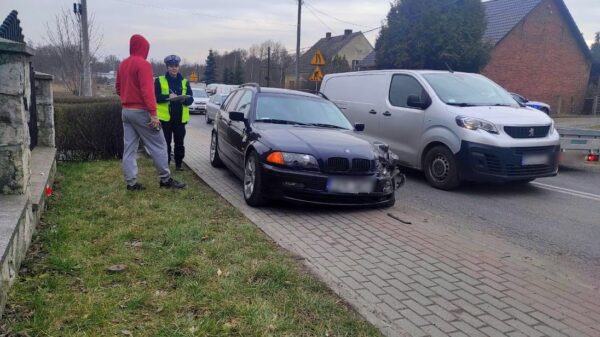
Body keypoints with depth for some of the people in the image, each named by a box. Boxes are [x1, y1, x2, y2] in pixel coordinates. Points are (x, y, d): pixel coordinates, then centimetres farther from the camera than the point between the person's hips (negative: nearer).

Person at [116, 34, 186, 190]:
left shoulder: (123, 64, 14)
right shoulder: (143, 64, -12)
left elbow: (118, 88, 20)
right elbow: (147, 90, -20)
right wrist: (153, 113, -22)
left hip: (125, 111, 9)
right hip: (141, 111, -8)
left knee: (129, 148, 7)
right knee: (158, 145, 0)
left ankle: (131, 182, 7)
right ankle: (166, 179, 3)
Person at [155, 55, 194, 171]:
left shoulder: (185, 82, 11)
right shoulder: (159, 80, 3)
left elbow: (191, 99, 5)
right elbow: (155, 96, -7)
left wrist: (184, 99, -18)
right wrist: (167, 97, -23)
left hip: (180, 118, 3)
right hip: (165, 117, -2)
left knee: (179, 143, 8)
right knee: (165, 143, 2)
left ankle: (179, 163, 20)